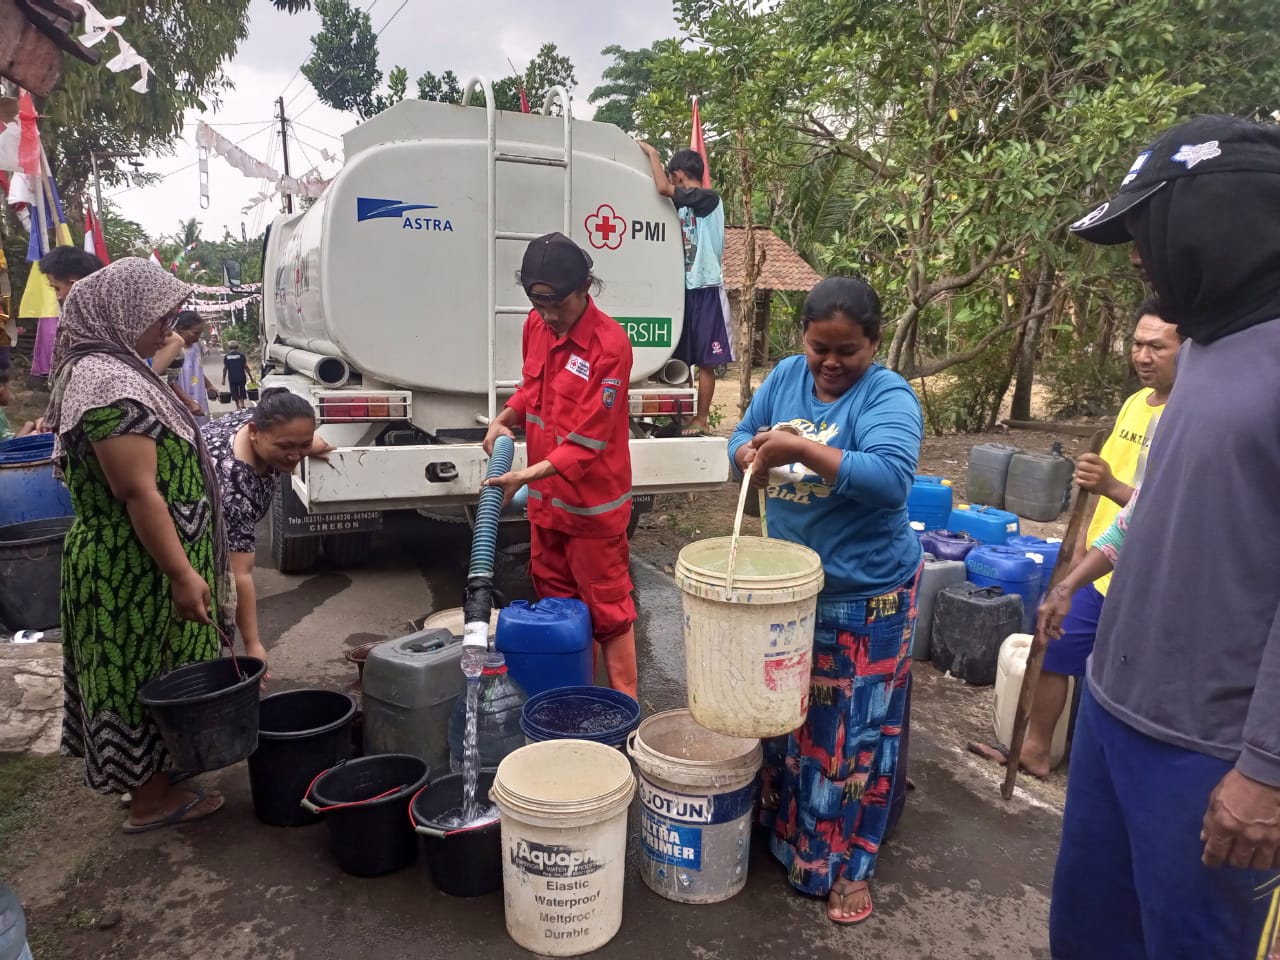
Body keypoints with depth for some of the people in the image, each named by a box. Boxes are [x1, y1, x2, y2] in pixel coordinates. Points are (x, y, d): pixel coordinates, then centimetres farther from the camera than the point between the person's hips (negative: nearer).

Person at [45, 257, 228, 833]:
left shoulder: (105, 369, 11)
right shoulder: (110, 383, -22)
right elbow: (138, 491, -26)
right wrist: (182, 574, -24)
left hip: (131, 563, 10)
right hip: (135, 569, -10)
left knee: (143, 673, 19)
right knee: (143, 673, 3)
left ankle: (155, 780, 34)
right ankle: (151, 801, 19)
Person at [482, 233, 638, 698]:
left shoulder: (610, 344, -20)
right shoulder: (536, 326, 2)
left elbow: (588, 439, -22)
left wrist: (527, 475, -27)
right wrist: (504, 420, 1)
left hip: (592, 503, -7)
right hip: (545, 499, 8)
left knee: (607, 608, 4)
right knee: (557, 603, 17)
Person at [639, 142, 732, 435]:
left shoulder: (709, 198, -7)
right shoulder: (683, 206, 15)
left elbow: (663, 189, -18)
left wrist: (652, 153, -5)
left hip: (706, 289, -8)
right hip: (684, 287, 8)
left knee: (705, 360, -2)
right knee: (680, 358, 8)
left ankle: (701, 419, 3)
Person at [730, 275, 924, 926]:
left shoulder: (888, 396, -16)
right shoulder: (785, 377, 2)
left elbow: (891, 477, -31)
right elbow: (742, 438, 7)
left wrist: (801, 450, -38)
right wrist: (752, 455, -16)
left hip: (864, 595, -5)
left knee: (854, 731, 7)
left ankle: (848, 865, 26)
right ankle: (781, 828, 43)